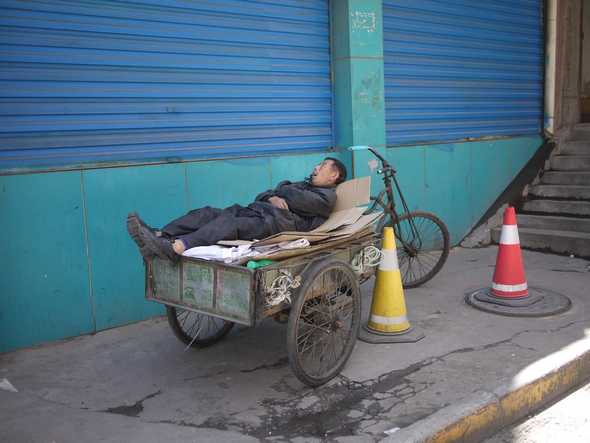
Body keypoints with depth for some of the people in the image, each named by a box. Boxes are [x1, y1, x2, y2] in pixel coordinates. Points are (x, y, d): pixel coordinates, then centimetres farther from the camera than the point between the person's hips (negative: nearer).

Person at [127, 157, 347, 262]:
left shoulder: (327, 196, 14)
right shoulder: (303, 185, 38)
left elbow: (303, 200, -9)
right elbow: (261, 196, 26)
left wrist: (282, 190, 12)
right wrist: (271, 197, 2)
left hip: (278, 222, -8)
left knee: (230, 224, -33)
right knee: (209, 213, -13)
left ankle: (174, 248, -51)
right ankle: (157, 236, -29)